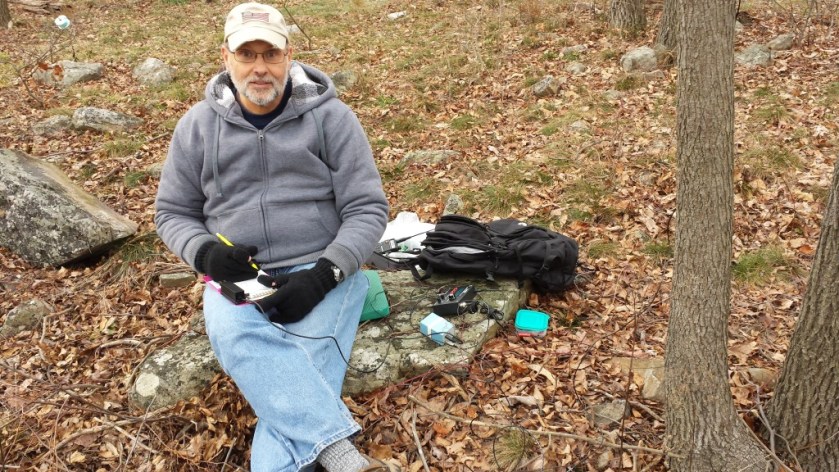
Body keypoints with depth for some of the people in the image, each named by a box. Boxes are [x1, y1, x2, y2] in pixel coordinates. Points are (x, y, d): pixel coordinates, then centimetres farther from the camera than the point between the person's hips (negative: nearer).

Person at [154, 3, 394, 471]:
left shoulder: (331, 117, -1)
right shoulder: (197, 126, 6)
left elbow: (367, 209, -2)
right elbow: (173, 212, 14)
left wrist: (323, 274, -17)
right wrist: (204, 252, -9)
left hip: (321, 273, 0)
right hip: (236, 278, 1)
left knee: (307, 358, -30)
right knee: (237, 338, -33)